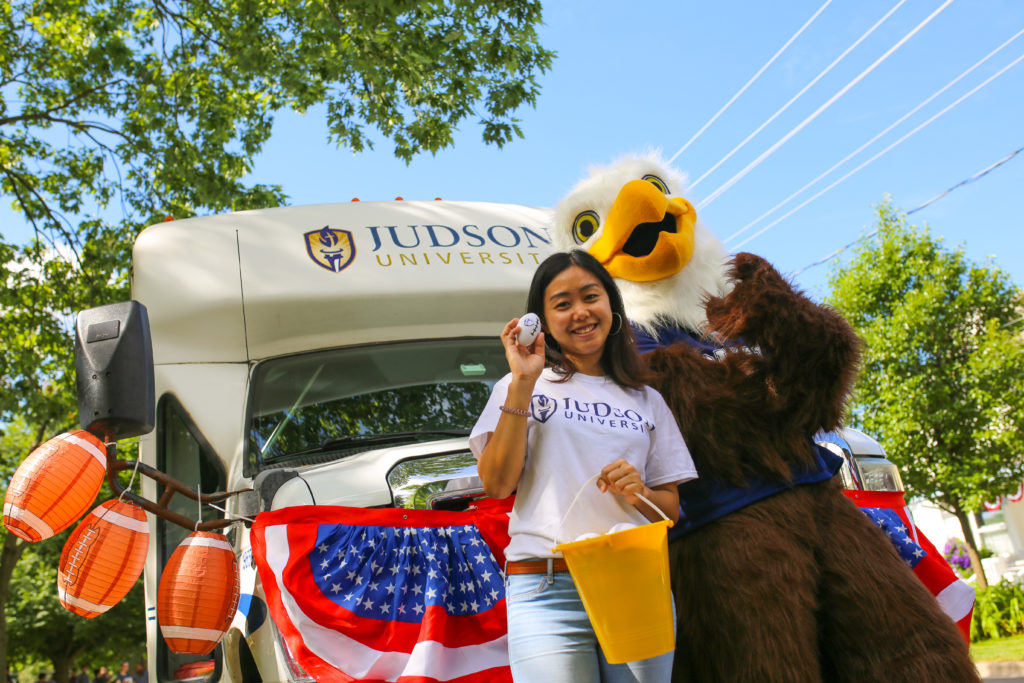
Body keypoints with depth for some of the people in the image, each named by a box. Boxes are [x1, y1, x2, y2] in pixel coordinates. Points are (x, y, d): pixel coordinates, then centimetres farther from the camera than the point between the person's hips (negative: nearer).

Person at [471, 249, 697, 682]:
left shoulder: (647, 401, 16)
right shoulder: (519, 387, 9)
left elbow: (670, 509, 15)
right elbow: (496, 485, -4)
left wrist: (638, 492, -8)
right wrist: (523, 383, -8)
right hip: (548, 593, -2)